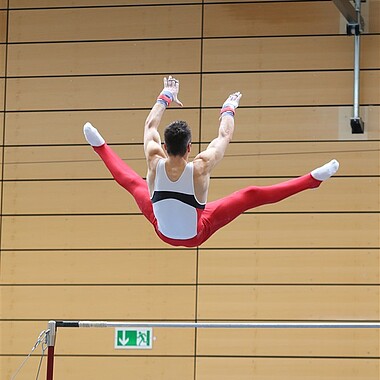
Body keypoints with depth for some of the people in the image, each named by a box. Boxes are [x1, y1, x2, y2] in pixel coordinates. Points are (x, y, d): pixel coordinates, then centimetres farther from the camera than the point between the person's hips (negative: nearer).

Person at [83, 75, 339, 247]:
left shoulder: (155, 163, -26)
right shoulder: (200, 168, -33)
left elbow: (150, 126, -6)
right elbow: (225, 135, -15)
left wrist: (166, 96, 10)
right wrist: (229, 108, 4)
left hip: (163, 231, 3)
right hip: (196, 235, -3)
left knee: (132, 181, 21)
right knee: (251, 195, -6)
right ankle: (313, 179, -10)